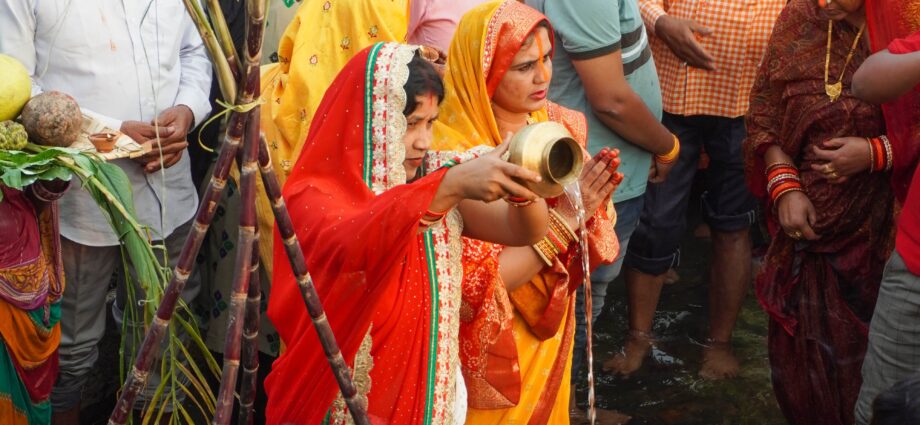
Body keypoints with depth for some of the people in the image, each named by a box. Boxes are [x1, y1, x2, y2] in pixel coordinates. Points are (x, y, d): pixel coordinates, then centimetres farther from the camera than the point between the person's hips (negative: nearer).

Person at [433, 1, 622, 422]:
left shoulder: (556, 123, -7)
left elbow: (591, 242, 0)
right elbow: (475, 283, -26)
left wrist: (589, 205, -22)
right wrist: (564, 216, -29)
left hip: (549, 332, 6)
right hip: (491, 349, -5)